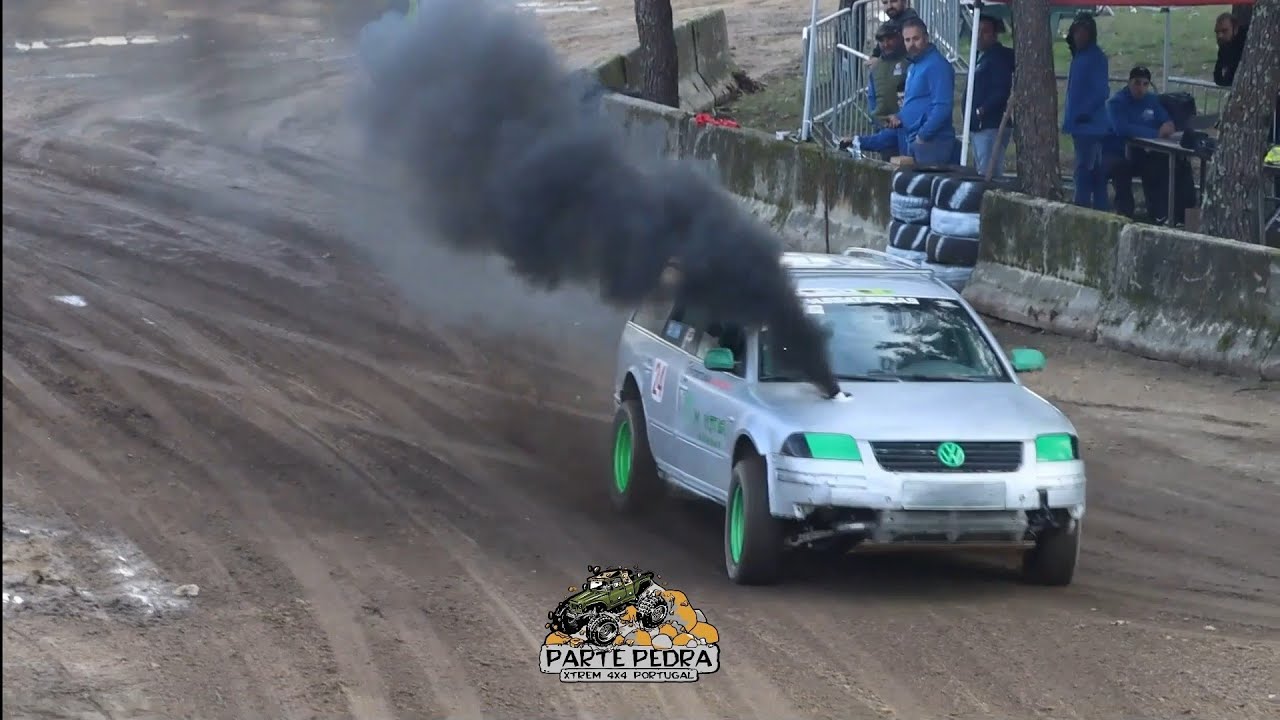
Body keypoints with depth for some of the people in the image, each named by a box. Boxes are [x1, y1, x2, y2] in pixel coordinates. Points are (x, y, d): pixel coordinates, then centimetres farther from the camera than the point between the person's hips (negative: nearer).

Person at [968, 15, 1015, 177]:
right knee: (982, 174, 14)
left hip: (992, 126, -11)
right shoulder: (981, 56, 18)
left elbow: (1002, 91, -21)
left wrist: (981, 111, -18)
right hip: (980, 127, 11)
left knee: (989, 175, -15)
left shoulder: (999, 57, -11)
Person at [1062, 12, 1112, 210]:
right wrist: (1071, 117, 17)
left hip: (1090, 123, -9)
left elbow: (1101, 91, -18)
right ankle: (1099, 208, 15)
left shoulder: (1096, 57, -12)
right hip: (1080, 123, 9)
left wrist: (1083, 112, -20)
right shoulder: (1078, 55, 16)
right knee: (1095, 170, 11)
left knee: (1085, 168, -12)